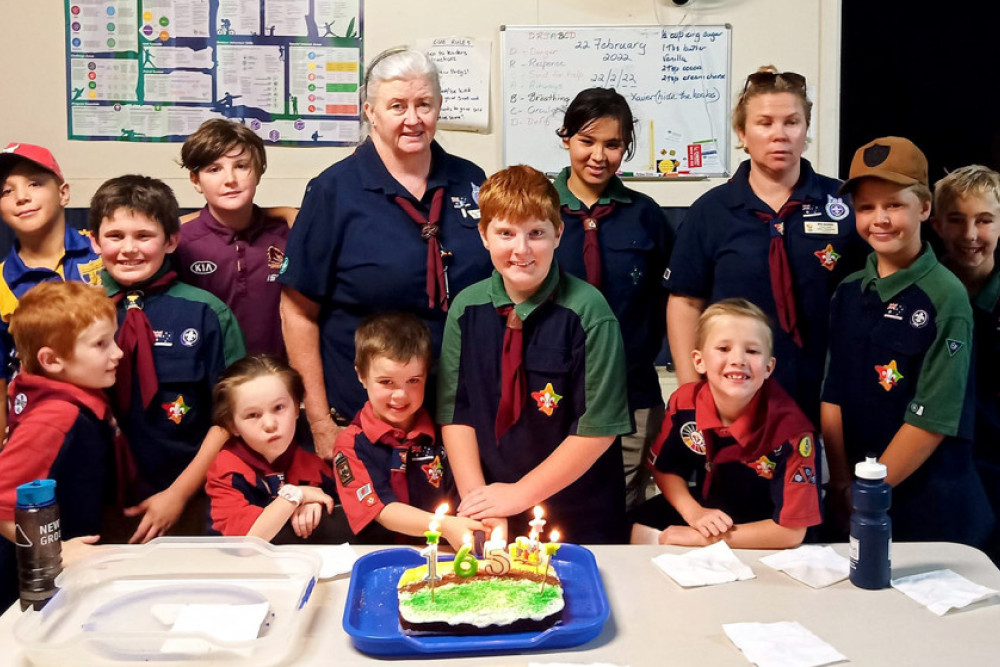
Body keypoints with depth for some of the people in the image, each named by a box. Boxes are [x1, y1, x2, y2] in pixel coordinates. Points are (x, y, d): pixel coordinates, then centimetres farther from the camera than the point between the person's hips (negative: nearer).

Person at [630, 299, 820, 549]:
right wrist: (694, 513, -18)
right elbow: (666, 468, 2)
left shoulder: (790, 428, -28)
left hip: (760, 544, -5)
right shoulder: (685, 402, -15)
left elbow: (791, 531, -26)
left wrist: (703, 537, -25)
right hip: (707, 508, 5)